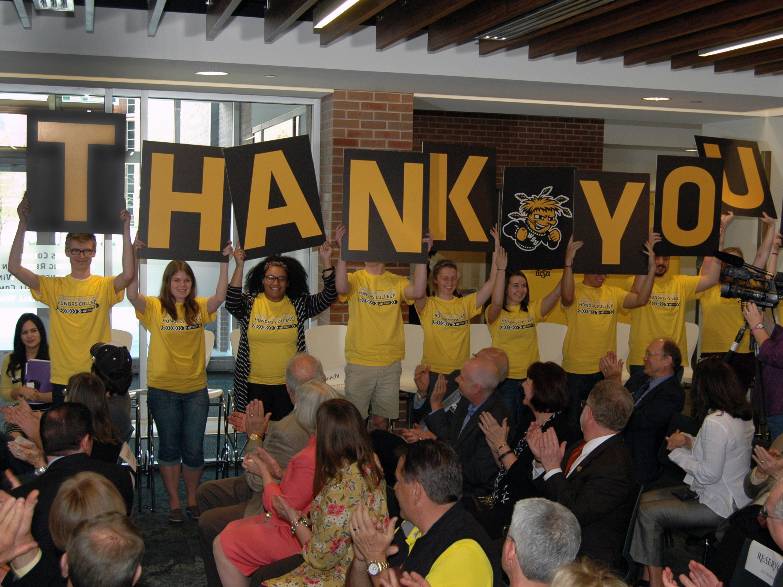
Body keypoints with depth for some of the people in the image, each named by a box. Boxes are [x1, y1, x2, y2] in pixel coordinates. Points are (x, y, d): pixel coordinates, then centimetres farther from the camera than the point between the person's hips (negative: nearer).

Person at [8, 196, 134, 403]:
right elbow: (14, 267, -6)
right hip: (62, 380, 1)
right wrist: (23, 223, -11)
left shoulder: (104, 286, -1)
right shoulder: (53, 286, 3)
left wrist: (126, 228, -23)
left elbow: (128, 275, -22)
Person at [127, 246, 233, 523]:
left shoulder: (198, 308, 4)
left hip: (195, 389, 2)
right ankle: (174, 503, 19)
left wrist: (225, 264, -21)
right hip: (163, 389, -2)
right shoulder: (155, 307, -4)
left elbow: (220, 297, -15)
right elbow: (132, 295, -21)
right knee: (170, 447, 8)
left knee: (194, 449, 7)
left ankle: (192, 500, 24)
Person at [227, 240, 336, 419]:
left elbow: (328, 297, -7)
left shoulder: (299, 305, 2)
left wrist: (326, 263, -18)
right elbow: (231, 302, -20)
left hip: (289, 385, 1)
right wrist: (239, 266, -27)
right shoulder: (249, 304, -1)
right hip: (255, 385, -1)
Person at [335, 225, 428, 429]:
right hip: (358, 362, -2)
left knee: (381, 420, 11)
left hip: (390, 363, 2)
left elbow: (418, 292, -16)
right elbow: (341, 287, -24)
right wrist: (343, 250, -28)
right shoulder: (355, 279, -1)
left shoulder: (397, 282, 4)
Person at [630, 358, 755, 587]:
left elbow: (709, 473, -22)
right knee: (645, 498, 7)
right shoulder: (742, 415, 5)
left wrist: (677, 452, -10)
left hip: (718, 506, -10)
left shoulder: (715, 422, -26)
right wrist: (689, 441, 3)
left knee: (648, 513, -10)